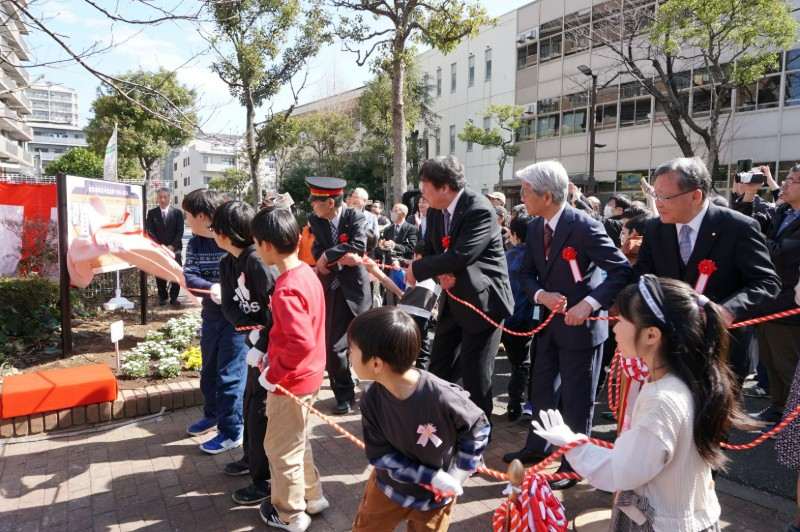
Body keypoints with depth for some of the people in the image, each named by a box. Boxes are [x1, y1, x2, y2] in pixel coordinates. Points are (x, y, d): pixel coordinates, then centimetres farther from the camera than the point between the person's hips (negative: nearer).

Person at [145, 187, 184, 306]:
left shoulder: (177, 212, 4)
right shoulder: (152, 213, 5)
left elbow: (180, 232, -1)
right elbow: (149, 231, -1)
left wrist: (172, 246, -12)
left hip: (174, 249, 0)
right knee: (160, 274, 4)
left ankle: (174, 297, 8)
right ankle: (162, 297, 15)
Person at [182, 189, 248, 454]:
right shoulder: (195, 244, 2)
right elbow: (188, 276, -11)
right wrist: (211, 288, -29)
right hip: (211, 316, 7)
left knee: (230, 375, -1)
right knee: (209, 371, 21)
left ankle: (231, 432, 14)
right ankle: (213, 415, 43)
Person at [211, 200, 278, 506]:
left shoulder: (257, 261, -24)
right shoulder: (227, 263, 4)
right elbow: (229, 305, -4)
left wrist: (261, 347, -30)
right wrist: (251, 331, -21)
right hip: (256, 343, 9)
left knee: (260, 412, 2)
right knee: (249, 406, 24)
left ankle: (265, 480, 19)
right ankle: (251, 458, 46)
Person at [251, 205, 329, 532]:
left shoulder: (286, 290, -28)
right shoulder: (306, 273, 0)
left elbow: (301, 343, -35)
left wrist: (273, 374, -21)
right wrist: (273, 353, 11)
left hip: (291, 381, -9)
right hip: (308, 374, 9)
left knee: (280, 447, 11)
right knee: (298, 441, 25)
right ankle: (312, 497, 41)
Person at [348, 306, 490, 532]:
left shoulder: (442, 397, -34)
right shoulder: (371, 398, -22)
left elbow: (477, 428, -16)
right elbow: (379, 454, -17)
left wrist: (460, 474, -14)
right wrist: (432, 477, -24)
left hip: (435, 496, -3)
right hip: (389, 485, 3)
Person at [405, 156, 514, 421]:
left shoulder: (479, 210, -23)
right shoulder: (435, 212, 3)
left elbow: (460, 256, -31)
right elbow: (430, 250, 8)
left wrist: (417, 269, -20)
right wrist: (440, 273, -15)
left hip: (482, 300, -8)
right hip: (453, 298, 8)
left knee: (475, 372, 1)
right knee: (439, 367, 15)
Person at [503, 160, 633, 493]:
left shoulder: (584, 226, -22)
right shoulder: (535, 228, 0)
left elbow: (622, 271, -21)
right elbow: (528, 274, 6)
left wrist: (589, 304, -30)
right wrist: (541, 295, -15)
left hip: (581, 324, -7)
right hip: (550, 320, 7)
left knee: (577, 399, 7)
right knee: (542, 388, 20)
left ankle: (573, 464, 26)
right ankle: (537, 447, 40)